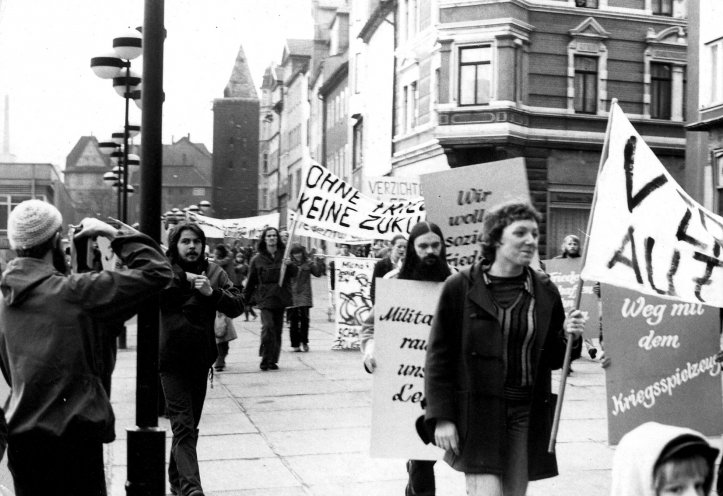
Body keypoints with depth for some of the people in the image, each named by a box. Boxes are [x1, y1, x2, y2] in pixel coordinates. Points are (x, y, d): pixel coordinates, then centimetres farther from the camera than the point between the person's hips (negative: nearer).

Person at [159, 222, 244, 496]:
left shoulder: (213, 272, 5)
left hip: (201, 360, 4)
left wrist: (212, 292, -17)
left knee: (189, 425, 16)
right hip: (172, 360, -4)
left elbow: (237, 306, -2)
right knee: (183, 426, -10)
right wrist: (183, 277, -25)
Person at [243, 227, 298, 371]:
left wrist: (289, 265, -19)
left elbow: (295, 273, 2)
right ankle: (265, 359, -8)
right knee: (268, 326, -18)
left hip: (281, 298, 2)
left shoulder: (284, 255, 6)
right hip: (265, 298, -2)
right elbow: (251, 281, 8)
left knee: (278, 329, 6)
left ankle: (273, 360, 16)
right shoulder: (258, 259, 2)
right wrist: (245, 299, 10)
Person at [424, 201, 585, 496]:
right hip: (476, 413, -4)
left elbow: (551, 359, 14)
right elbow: (439, 356, -3)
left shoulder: (545, 291, 5)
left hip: (527, 414, 4)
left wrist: (567, 337, -7)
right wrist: (441, 417, -8)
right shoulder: (461, 287, -5)